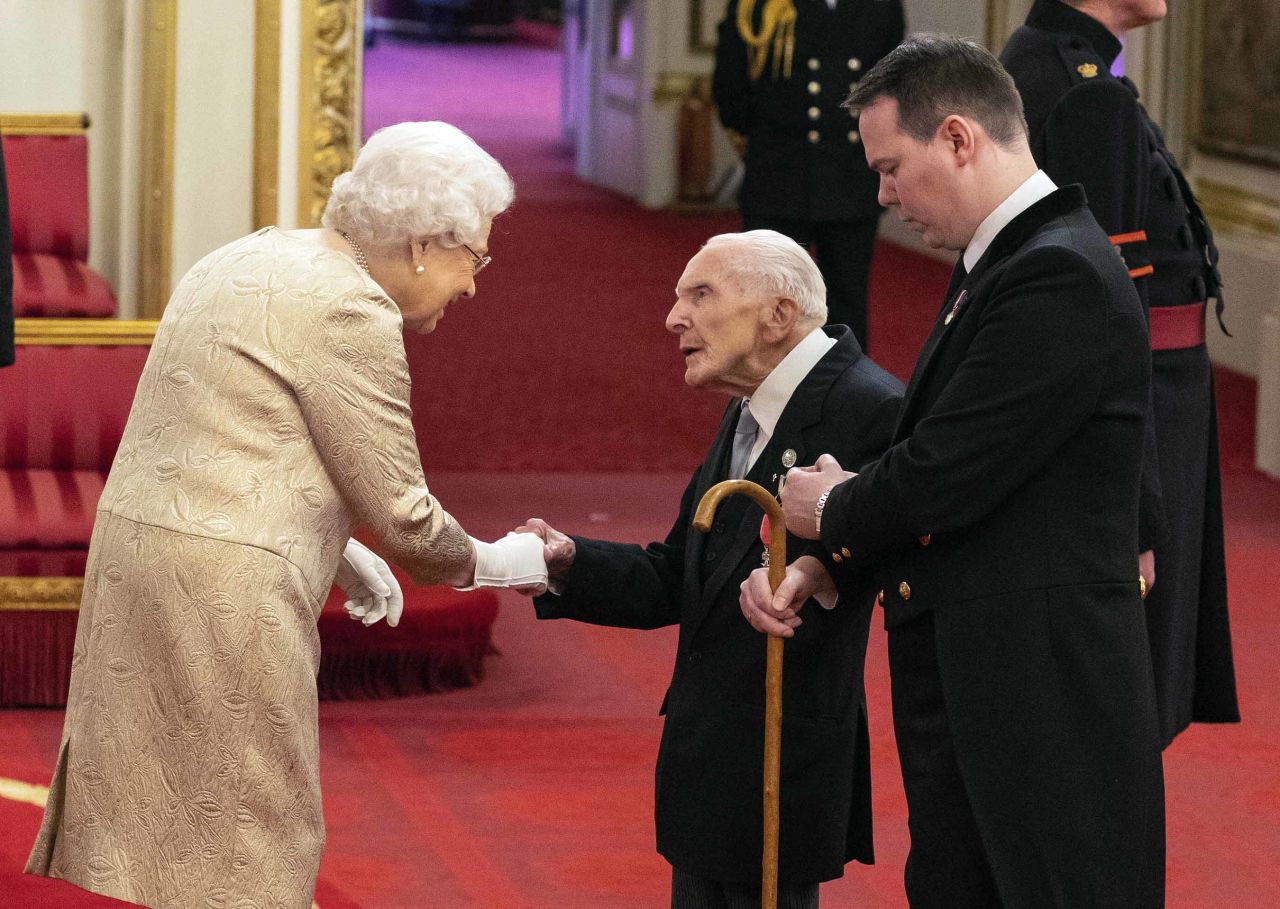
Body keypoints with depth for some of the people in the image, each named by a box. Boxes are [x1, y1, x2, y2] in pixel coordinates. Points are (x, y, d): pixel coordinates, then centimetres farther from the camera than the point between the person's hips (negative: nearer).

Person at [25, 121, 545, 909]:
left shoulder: (255, 258, 14)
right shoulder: (348, 311, -16)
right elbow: (401, 513, -11)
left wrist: (340, 554, 20)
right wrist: (485, 563, 7)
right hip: (224, 587, -10)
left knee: (157, 828, 14)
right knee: (245, 844, -1)